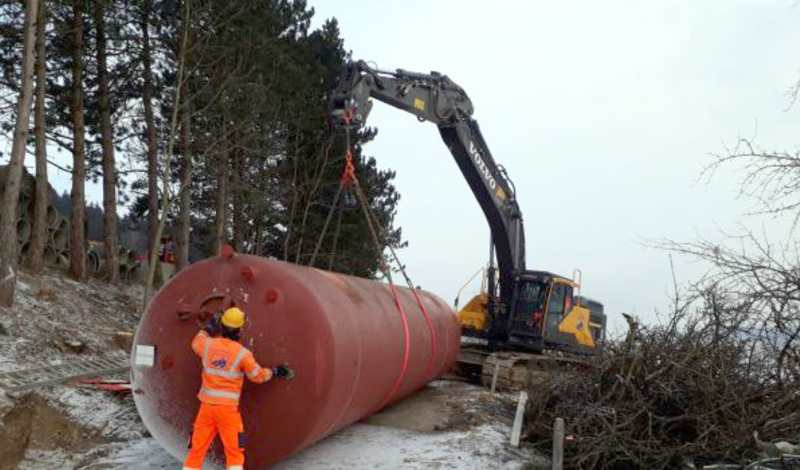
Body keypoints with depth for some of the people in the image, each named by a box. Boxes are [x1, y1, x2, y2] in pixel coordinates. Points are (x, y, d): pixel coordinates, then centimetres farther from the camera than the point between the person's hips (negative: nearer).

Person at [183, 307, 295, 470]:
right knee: (234, 453, 2)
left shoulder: (208, 344, 0)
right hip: (228, 408, -4)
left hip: (206, 406, 4)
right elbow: (258, 375, 3)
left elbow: (196, 342, 25)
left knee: (196, 451, 12)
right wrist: (275, 371, 20)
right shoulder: (242, 353, -8)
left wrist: (208, 327, 38)